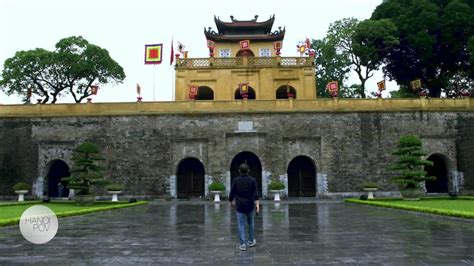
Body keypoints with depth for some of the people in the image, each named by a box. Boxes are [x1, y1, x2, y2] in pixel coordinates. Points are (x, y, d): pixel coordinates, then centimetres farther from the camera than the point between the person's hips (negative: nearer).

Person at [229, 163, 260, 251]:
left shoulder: (236, 180, -5)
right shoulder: (252, 180, -5)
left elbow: (232, 193, 0)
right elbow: (256, 194, -11)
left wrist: (231, 202, 17)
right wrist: (257, 204, -14)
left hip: (239, 206, -1)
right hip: (250, 206, 1)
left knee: (241, 225, 2)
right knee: (251, 223, 18)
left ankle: (243, 244, -1)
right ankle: (251, 241, 28)